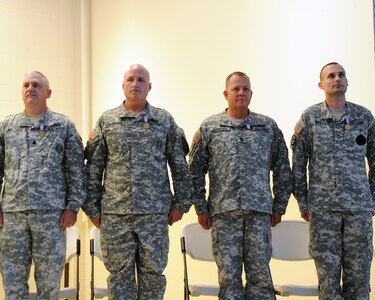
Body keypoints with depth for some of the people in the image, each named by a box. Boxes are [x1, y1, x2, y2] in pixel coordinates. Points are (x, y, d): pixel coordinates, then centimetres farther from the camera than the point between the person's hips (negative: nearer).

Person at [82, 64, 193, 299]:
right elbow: (94, 168, 6)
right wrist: (92, 208, 2)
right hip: (114, 214, 0)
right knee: (120, 274, 8)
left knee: (153, 273, 7)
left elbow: (180, 166, 5)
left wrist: (180, 204, 1)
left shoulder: (165, 121, 6)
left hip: (155, 212, 0)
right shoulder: (106, 121, 6)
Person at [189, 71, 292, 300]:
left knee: (260, 274, 3)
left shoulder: (268, 126, 9)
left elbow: (282, 169, 11)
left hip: (260, 211, 1)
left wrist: (279, 206, 7)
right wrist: (201, 208, 2)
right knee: (228, 275, 4)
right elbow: (196, 169, 7)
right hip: (223, 212, 0)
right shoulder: (209, 127, 7)